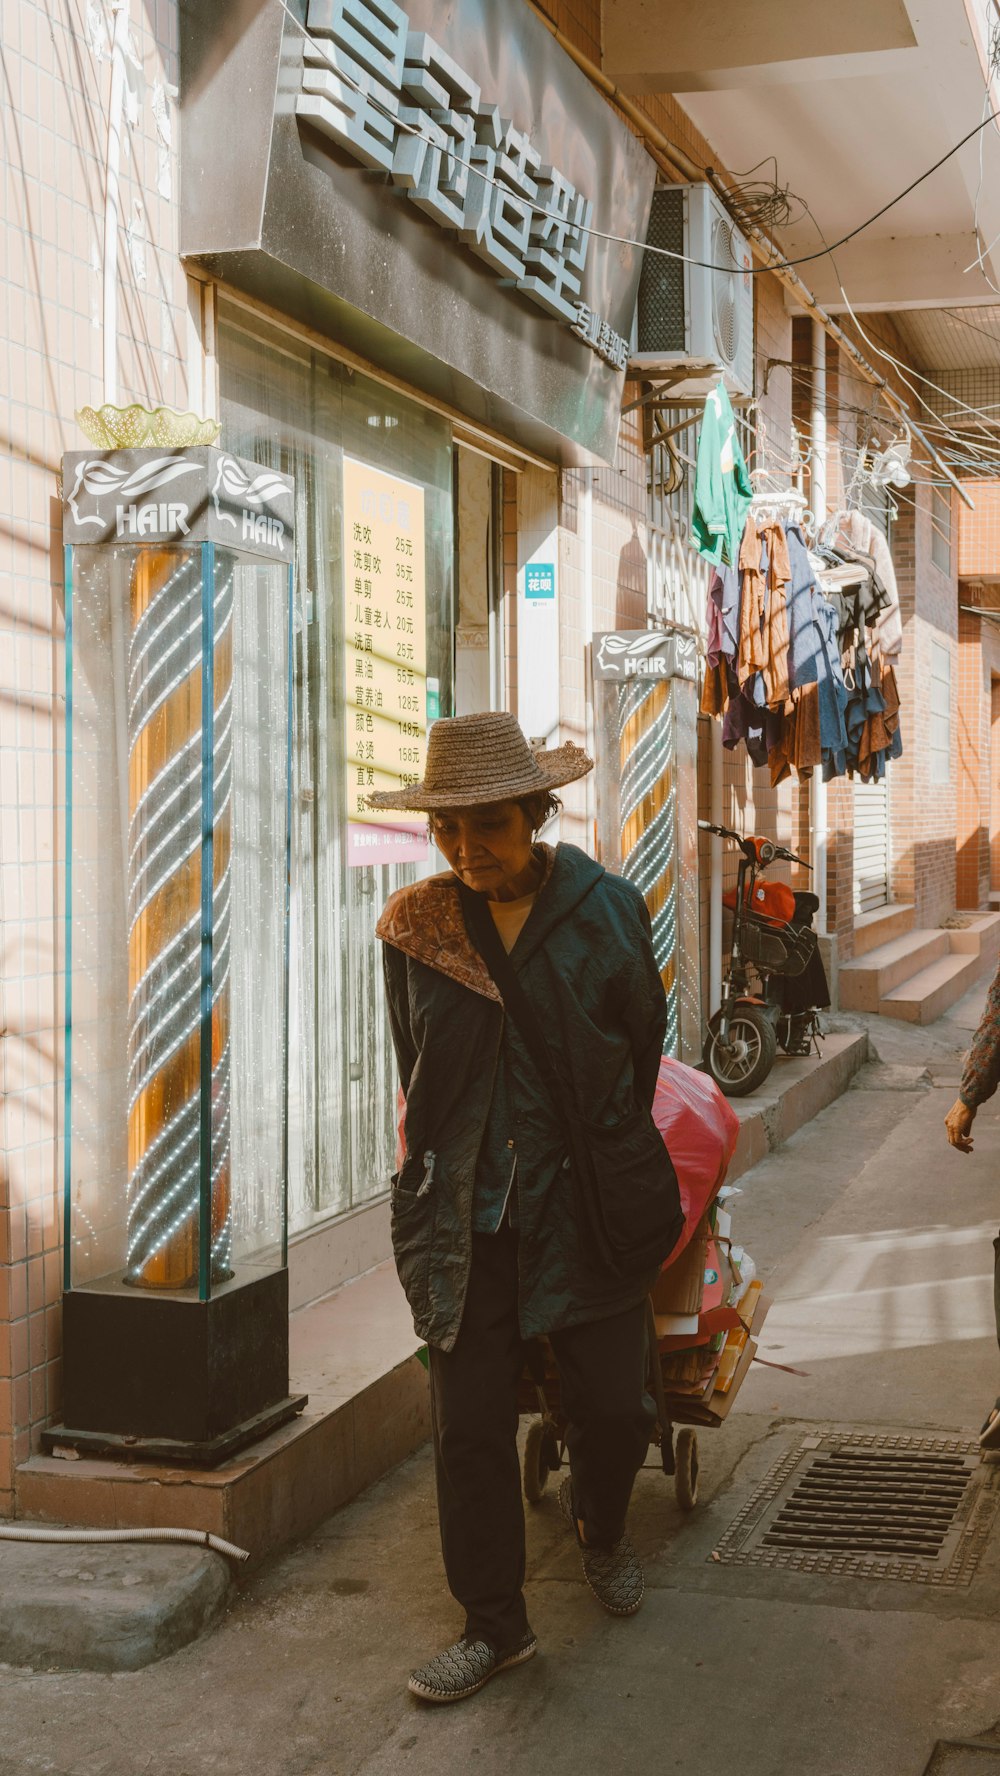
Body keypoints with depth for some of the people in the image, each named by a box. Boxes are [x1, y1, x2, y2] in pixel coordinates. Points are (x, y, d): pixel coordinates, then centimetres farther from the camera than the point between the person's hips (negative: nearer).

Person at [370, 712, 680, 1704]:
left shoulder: (607, 911, -4)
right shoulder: (414, 925, 0)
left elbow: (644, 1047, 9)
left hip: (583, 1204, -1)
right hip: (463, 1214, 1)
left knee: (611, 1405, 4)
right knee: (468, 1425, 2)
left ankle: (597, 1523, 38)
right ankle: (495, 1625, 18)